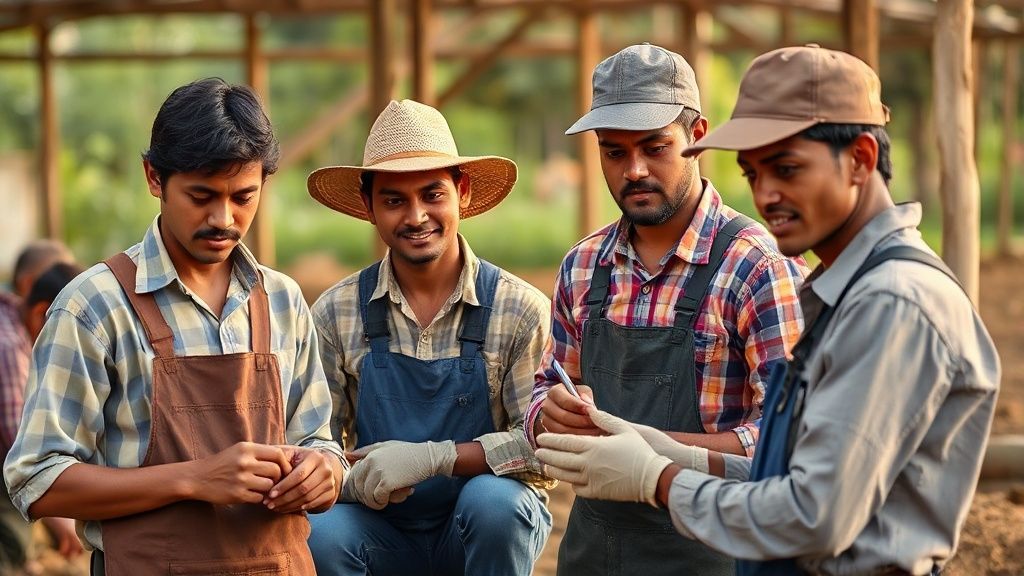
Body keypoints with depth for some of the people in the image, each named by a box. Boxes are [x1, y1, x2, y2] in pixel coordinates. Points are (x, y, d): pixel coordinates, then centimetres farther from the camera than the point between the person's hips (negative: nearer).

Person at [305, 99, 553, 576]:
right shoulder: (337, 313, -1)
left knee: (491, 500, -34)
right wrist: (353, 482, -24)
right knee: (320, 533, -31)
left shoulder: (520, 311, -7)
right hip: (385, 533, 0)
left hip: (493, 526, 0)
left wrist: (434, 457, -25)